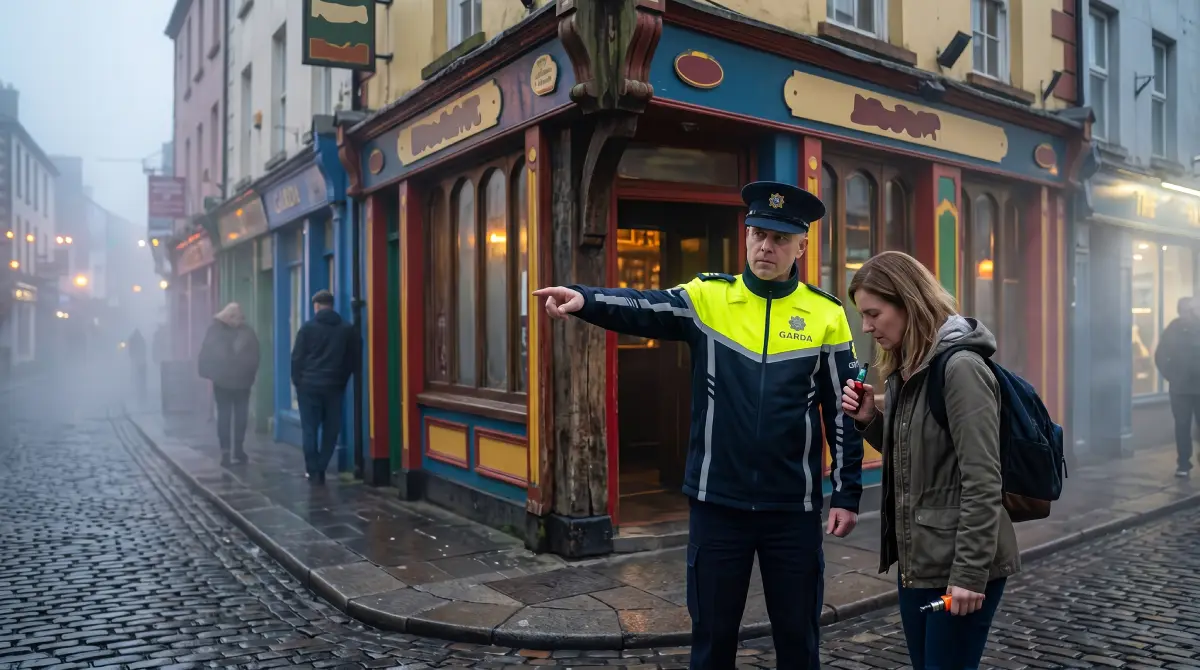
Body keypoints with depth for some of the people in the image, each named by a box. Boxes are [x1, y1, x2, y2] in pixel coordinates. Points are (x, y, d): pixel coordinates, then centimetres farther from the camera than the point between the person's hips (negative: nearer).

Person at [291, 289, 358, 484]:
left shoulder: (308, 327, -2)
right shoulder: (347, 329, 5)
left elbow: (296, 358, -2)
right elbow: (353, 360, 8)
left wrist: (297, 381, 8)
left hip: (309, 385, -1)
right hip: (334, 386, 1)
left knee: (310, 429, 5)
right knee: (331, 430, 8)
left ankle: (313, 471, 3)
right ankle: (320, 469, 5)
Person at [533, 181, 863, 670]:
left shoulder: (826, 315, -1)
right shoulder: (707, 297, -2)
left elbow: (844, 413, 3)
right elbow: (641, 309, -21)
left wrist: (847, 494, 2)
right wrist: (584, 300, -40)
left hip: (794, 507, 0)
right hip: (717, 501, 0)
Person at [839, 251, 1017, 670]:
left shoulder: (961, 368, -18)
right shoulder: (904, 371, 9)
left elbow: (982, 481, -21)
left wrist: (971, 572, -21)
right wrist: (869, 419, 0)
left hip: (960, 565, -8)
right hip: (916, 560, 8)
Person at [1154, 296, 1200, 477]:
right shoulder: (1173, 330, -1)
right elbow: (1160, 357, 4)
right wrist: (1170, 376, -3)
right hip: (1180, 388, 1)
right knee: (1182, 426, 4)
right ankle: (1183, 464, 10)